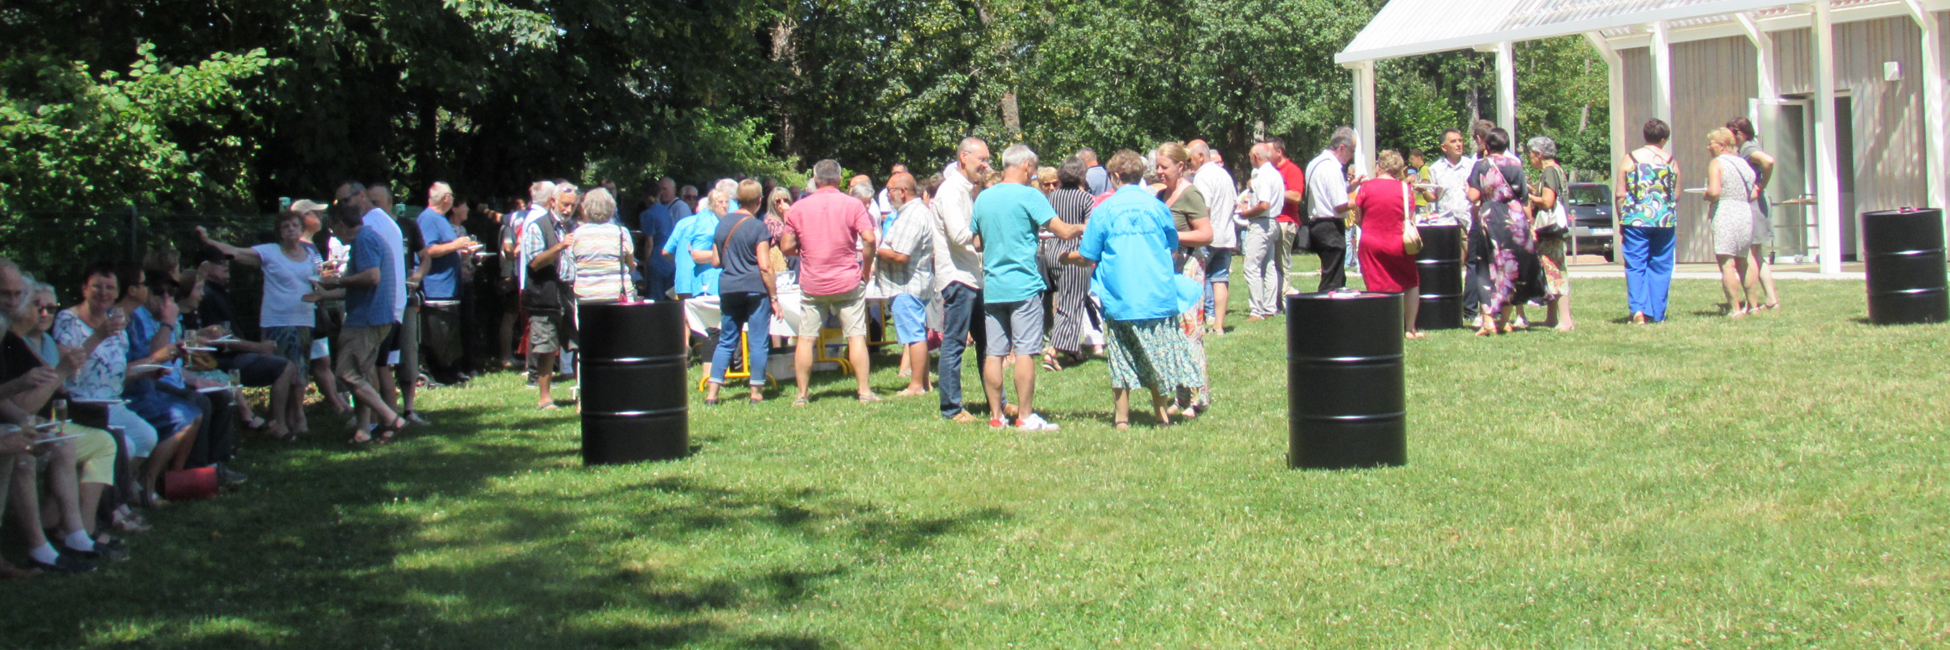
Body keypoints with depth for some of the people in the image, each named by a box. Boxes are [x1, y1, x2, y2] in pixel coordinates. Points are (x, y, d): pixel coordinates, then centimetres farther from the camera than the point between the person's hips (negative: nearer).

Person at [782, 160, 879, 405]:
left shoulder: (798, 208, 1)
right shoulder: (853, 205, -4)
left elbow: (787, 247, 1)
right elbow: (870, 239, -13)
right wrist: (866, 270, 0)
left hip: (811, 284, 1)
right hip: (848, 282, -1)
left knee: (806, 339, 7)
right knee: (856, 335, 3)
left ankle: (802, 394, 9)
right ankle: (864, 390, 1)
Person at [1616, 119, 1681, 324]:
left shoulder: (1630, 159, 1)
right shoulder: (1671, 162, 4)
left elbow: (1620, 195, 0)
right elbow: (1677, 195, 10)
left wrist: (1621, 221, 9)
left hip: (1635, 220, -1)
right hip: (1665, 221, 1)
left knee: (1635, 266, 2)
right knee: (1660, 267, 9)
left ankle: (1638, 309, -13)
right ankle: (1657, 313, 11)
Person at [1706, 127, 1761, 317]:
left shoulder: (1717, 163, -6)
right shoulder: (1743, 163, 15)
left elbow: (1714, 192, -19)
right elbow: (1754, 194, 13)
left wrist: (1706, 197, 1)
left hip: (1725, 216, -8)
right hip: (1746, 214, 8)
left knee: (1727, 265, -8)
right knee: (1742, 263, 20)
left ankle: (1735, 309, -13)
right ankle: (1753, 304, 25)